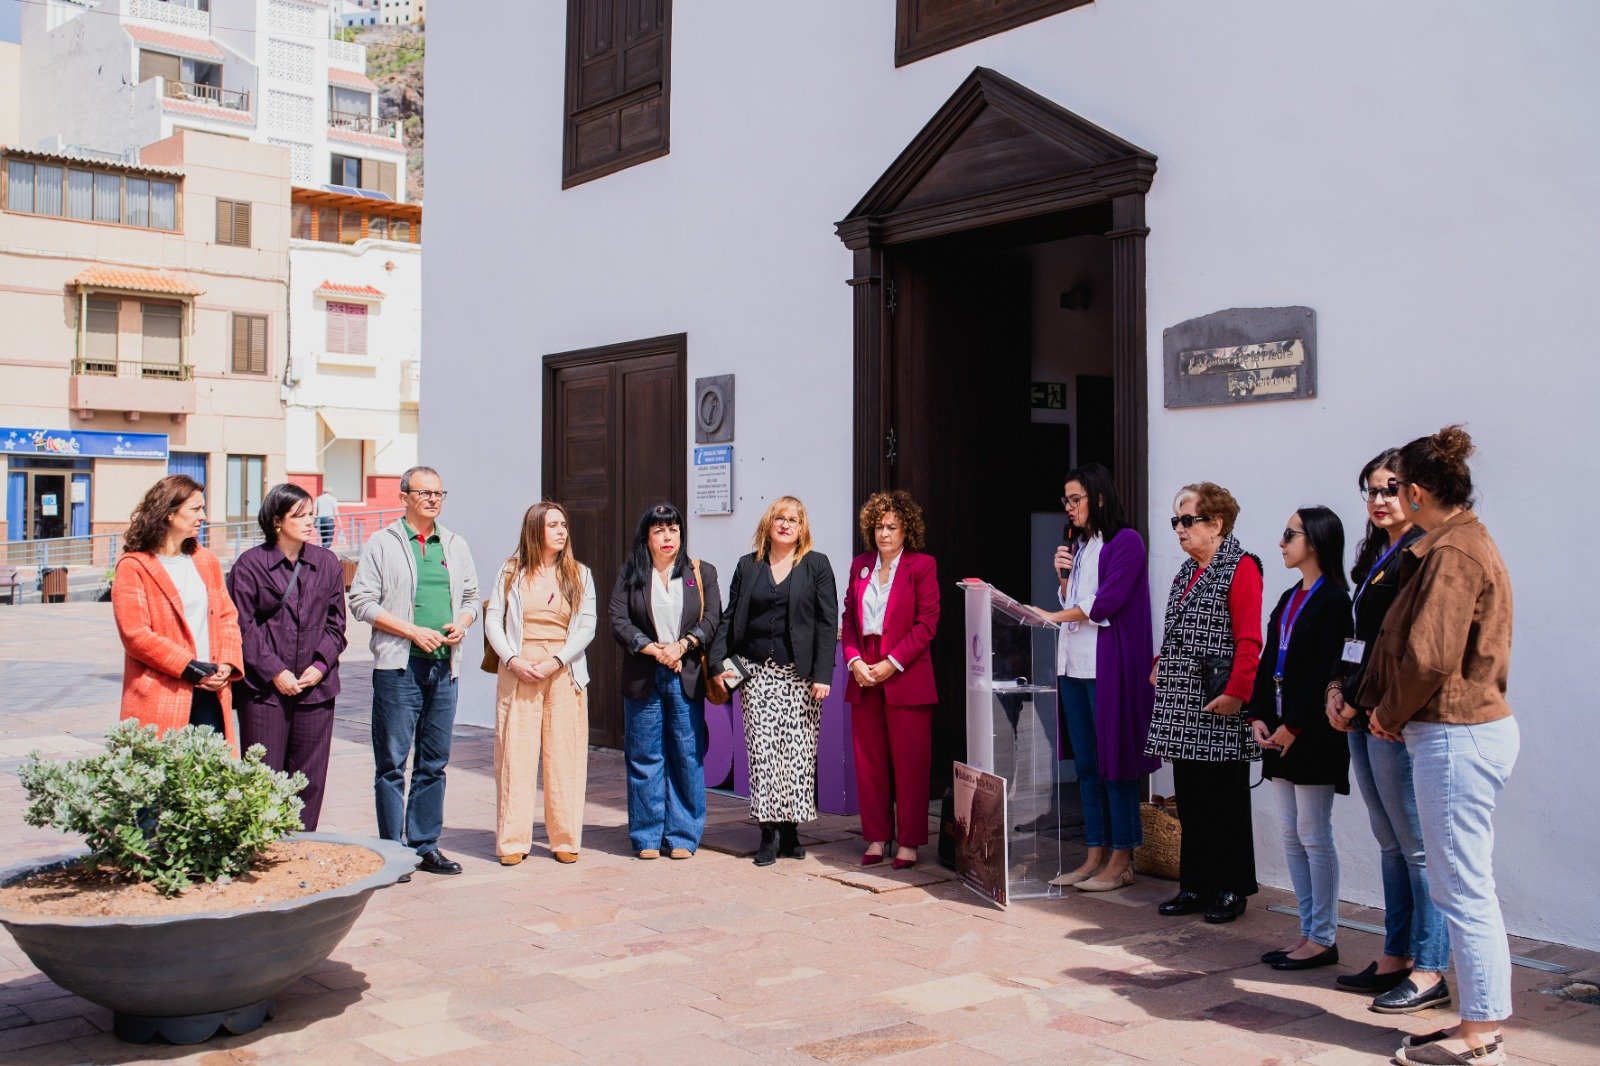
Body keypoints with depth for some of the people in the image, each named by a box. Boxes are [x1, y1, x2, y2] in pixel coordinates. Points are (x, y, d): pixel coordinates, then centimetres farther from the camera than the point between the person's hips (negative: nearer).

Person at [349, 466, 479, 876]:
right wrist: (413, 631, -13)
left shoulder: (456, 546, 15)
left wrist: (461, 624, -1)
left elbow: (471, 596, 21)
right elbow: (362, 601, -5)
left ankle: (426, 846, 17)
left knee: (434, 762, 9)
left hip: (444, 666, 5)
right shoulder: (382, 543, 1)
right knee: (392, 762, -1)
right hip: (398, 667, -5)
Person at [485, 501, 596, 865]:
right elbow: (493, 620, 4)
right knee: (515, 754, -1)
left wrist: (556, 662, -12)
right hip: (518, 671, 0)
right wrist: (512, 660, -10)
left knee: (565, 756, 0)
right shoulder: (512, 572, 7)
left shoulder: (579, 574, 8)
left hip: (564, 672, 1)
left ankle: (565, 839, 8)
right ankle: (513, 841, 5)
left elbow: (587, 626, 0)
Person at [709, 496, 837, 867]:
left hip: (799, 674, -2)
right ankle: (769, 832, 4)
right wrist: (720, 662, -3)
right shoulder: (747, 566, 12)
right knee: (761, 750, -1)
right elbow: (730, 619, 11)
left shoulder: (816, 565, 4)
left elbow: (827, 623, -1)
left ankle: (791, 827, 9)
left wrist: (822, 675, -9)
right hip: (757, 673, 2)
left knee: (797, 750, -2)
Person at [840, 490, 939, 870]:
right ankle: (876, 838, 16)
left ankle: (908, 843, 7)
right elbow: (849, 618, 12)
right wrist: (854, 660, -3)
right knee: (869, 763, 7)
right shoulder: (860, 565, 13)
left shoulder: (922, 565, -1)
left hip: (905, 678, -4)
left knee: (909, 764, 0)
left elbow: (926, 622, -7)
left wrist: (892, 664, -13)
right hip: (864, 678, 5)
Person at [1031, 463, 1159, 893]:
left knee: (1113, 761, -4)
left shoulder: (1126, 542, -5)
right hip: (1073, 664, 8)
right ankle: (1096, 855, 14)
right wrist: (1062, 577, 5)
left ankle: (1121, 861, 3)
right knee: (1085, 764, 8)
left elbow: (1106, 601, -15)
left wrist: (1055, 617, -16)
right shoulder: (1077, 546, 18)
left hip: (1108, 664, -8)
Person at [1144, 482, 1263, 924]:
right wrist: (1160, 668, 10)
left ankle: (1231, 889, 12)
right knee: (1189, 799, 10)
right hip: (1182, 705, 8)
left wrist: (1236, 693, -21)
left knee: (1225, 800, 1)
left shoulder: (1240, 568, -8)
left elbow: (1249, 641, -15)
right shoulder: (1187, 573, 17)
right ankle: (1195, 885, 19)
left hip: (1218, 707, -8)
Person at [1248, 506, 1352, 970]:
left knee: (1315, 836, -2)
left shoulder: (1332, 599, -11)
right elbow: (1268, 662, 14)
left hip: (1312, 734, -9)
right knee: (1292, 836, 11)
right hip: (1280, 732, 9)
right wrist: (1258, 717, 3)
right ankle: (1308, 931, 19)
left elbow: (1323, 672, -17)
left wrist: (1293, 727, -17)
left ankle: (1323, 938, 7)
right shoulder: (1289, 598, 16)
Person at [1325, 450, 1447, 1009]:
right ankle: (1396, 958, 20)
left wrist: (1356, 699, -12)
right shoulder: (1376, 554, 17)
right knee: (1390, 845, 13)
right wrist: (1337, 686, 5)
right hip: (1365, 716, 9)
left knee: (1417, 847, -2)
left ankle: (1430, 970, 5)